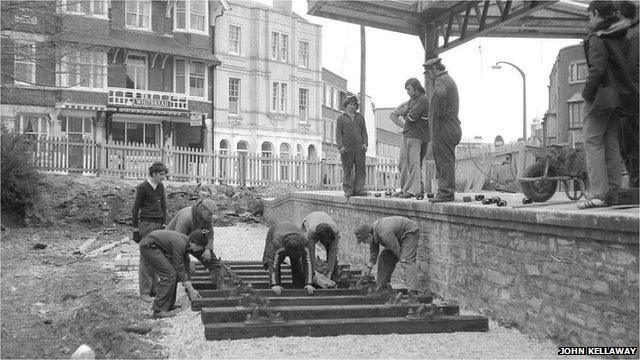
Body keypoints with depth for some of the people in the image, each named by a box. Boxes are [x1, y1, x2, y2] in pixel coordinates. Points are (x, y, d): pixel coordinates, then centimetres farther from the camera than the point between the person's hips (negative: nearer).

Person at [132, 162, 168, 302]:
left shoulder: (160, 187, 13)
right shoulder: (142, 187, -6)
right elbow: (136, 209, -5)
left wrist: (163, 224, 15)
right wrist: (136, 229, -6)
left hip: (159, 225, 7)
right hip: (146, 225, -6)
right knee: (146, 259, -5)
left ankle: (154, 289, 13)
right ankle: (144, 292, -1)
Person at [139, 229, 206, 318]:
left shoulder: (186, 242, 2)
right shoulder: (180, 244, -25)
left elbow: (185, 267, 12)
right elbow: (180, 268, -21)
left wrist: (190, 288, 13)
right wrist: (191, 290, -16)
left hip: (156, 247, 10)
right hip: (148, 246, -10)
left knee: (173, 273, 9)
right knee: (169, 275, -13)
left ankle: (168, 305, 17)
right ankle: (159, 310, -10)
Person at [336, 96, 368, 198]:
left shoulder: (360, 117, 20)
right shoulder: (341, 118, 11)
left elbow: (364, 132, 15)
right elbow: (338, 133, 4)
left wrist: (365, 143, 0)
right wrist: (340, 146, -9)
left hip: (359, 147, 2)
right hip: (346, 148, -2)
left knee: (360, 168, -6)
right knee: (347, 170, -3)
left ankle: (358, 189, -5)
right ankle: (348, 190, 0)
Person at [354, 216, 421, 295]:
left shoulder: (384, 233, -37)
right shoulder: (372, 230, -8)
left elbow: (397, 250, -26)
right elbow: (373, 251, 3)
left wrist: (402, 260, -13)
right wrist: (369, 267, 1)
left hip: (410, 233, -10)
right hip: (398, 238, 10)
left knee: (407, 260, -24)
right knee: (384, 257, 6)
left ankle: (412, 292, -31)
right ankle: (382, 285, 11)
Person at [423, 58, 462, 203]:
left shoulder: (441, 81, -12)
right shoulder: (450, 80, 22)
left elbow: (440, 94, -35)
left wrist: (439, 114, -23)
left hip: (443, 128, -10)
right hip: (451, 129, 10)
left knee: (445, 162, -9)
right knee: (446, 162, 12)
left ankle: (446, 193, -8)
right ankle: (446, 191, 16)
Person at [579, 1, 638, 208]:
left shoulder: (597, 39, -10)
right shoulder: (619, 37, 15)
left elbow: (597, 70, -17)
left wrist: (587, 94, -12)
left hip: (602, 96, -8)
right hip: (618, 98, 8)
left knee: (592, 142, -6)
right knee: (611, 144, 10)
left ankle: (598, 194, -11)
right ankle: (614, 193, 10)